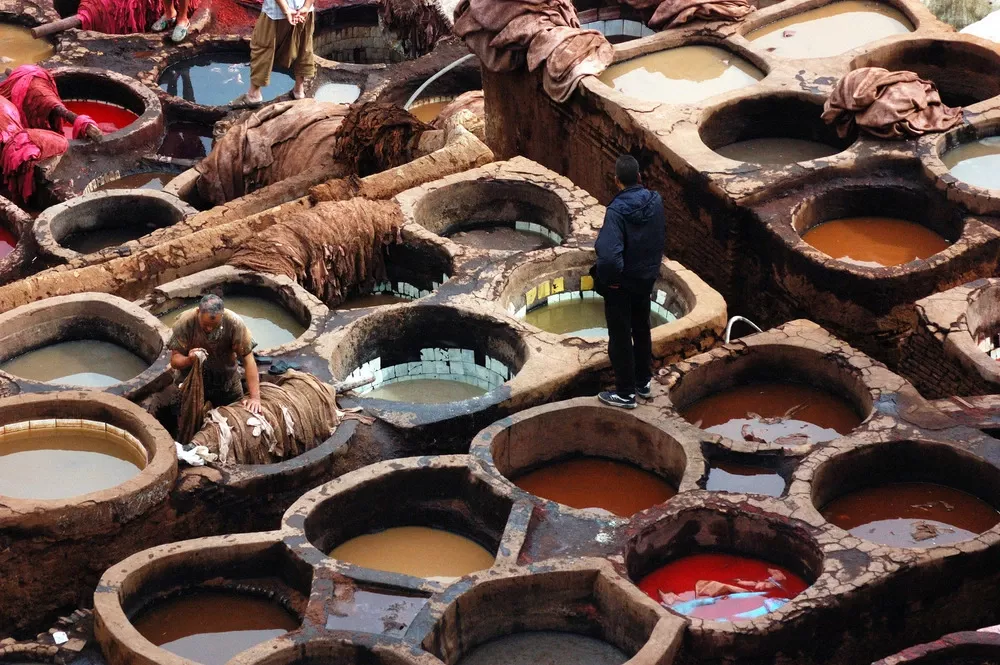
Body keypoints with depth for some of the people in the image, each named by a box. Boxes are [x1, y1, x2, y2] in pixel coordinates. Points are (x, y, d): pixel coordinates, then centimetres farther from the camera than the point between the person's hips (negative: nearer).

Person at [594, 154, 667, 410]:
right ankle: (643, 381, 39)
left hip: (621, 284, -6)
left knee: (620, 337, 8)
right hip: (647, 278, 6)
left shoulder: (617, 210, -29)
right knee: (642, 330, 24)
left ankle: (625, 393, 18)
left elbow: (609, 254, -37)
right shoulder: (655, 202, -9)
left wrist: (606, 277, -18)